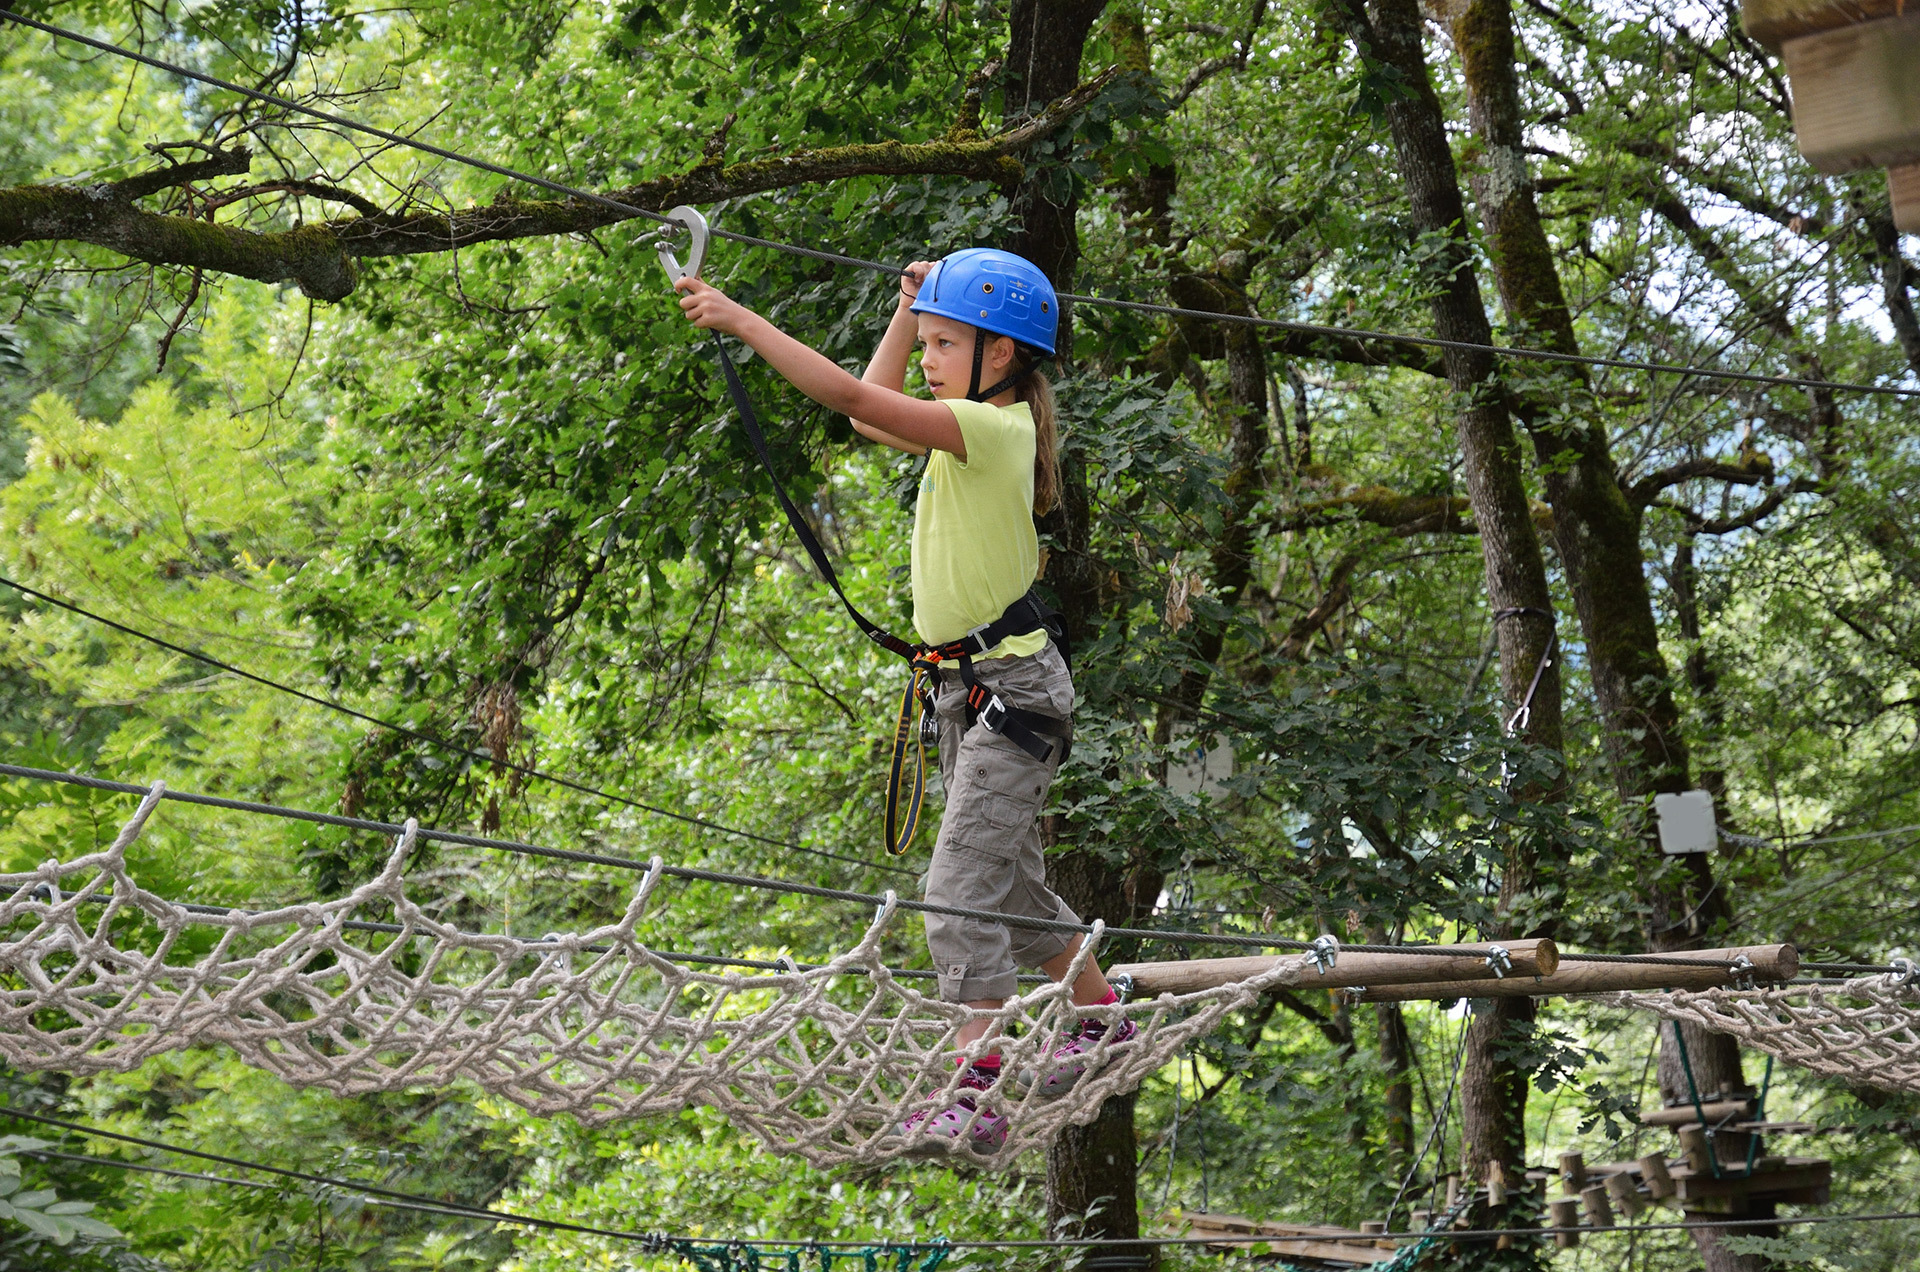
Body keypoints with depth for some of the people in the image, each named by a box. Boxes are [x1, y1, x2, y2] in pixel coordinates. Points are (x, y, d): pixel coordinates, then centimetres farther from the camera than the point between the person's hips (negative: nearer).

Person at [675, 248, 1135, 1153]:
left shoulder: (992, 427, -17)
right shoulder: (973, 430, 10)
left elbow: (851, 398, -25)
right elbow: (870, 412, 25)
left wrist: (738, 318, -24)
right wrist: (908, 311, 19)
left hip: (1012, 687, -10)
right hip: (970, 686, 10)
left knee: (961, 885, -14)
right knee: (1009, 883, 20)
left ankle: (973, 1100, -12)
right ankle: (1102, 1023, 38)